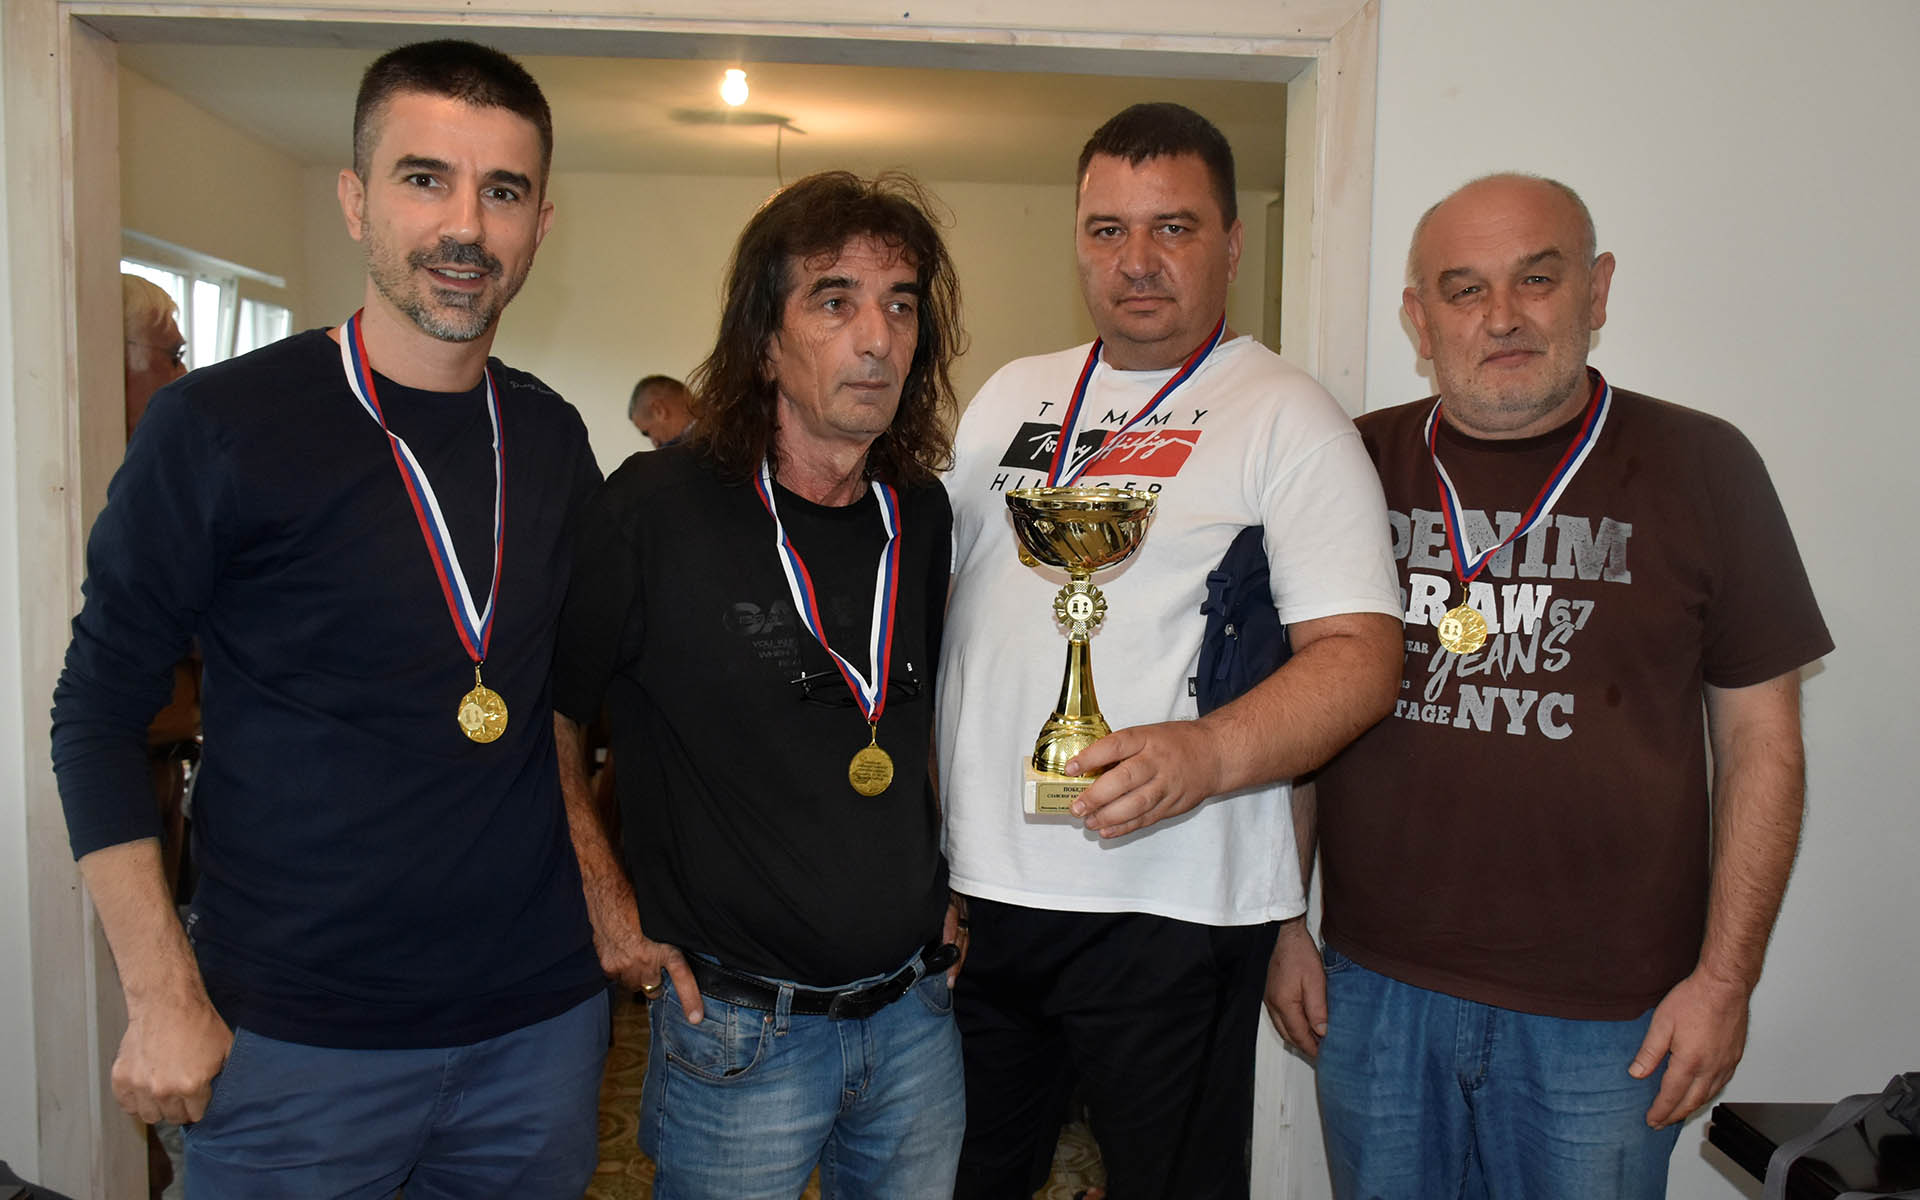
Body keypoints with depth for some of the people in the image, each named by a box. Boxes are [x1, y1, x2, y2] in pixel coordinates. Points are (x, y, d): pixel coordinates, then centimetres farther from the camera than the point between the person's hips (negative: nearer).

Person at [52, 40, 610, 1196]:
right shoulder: (217, 428, -10)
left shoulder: (555, 441, 3)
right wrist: (164, 999, -9)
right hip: (296, 1044, -4)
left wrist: (600, 891, 7)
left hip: (542, 1019, 4)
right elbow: (99, 715, -5)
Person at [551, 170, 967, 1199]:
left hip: (916, 1011, 5)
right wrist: (604, 897, -6)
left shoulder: (923, 515, 1)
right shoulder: (657, 508, -15)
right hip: (735, 1030, -4)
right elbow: (543, 708, -5)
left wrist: (947, 882, 12)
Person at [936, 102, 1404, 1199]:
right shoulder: (1012, 396, 13)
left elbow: (1359, 653, -12)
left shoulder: (1286, 413, -4)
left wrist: (1208, 754, -30)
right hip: (972, 885, 5)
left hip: (1169, 905, -5)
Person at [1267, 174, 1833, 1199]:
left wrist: (1726, 977, -4)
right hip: (1372, 987, 2)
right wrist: (1280, 924, 5)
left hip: (1604, 1018, -1)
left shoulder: (1698, 465, -2)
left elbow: (1760, 741, 0)